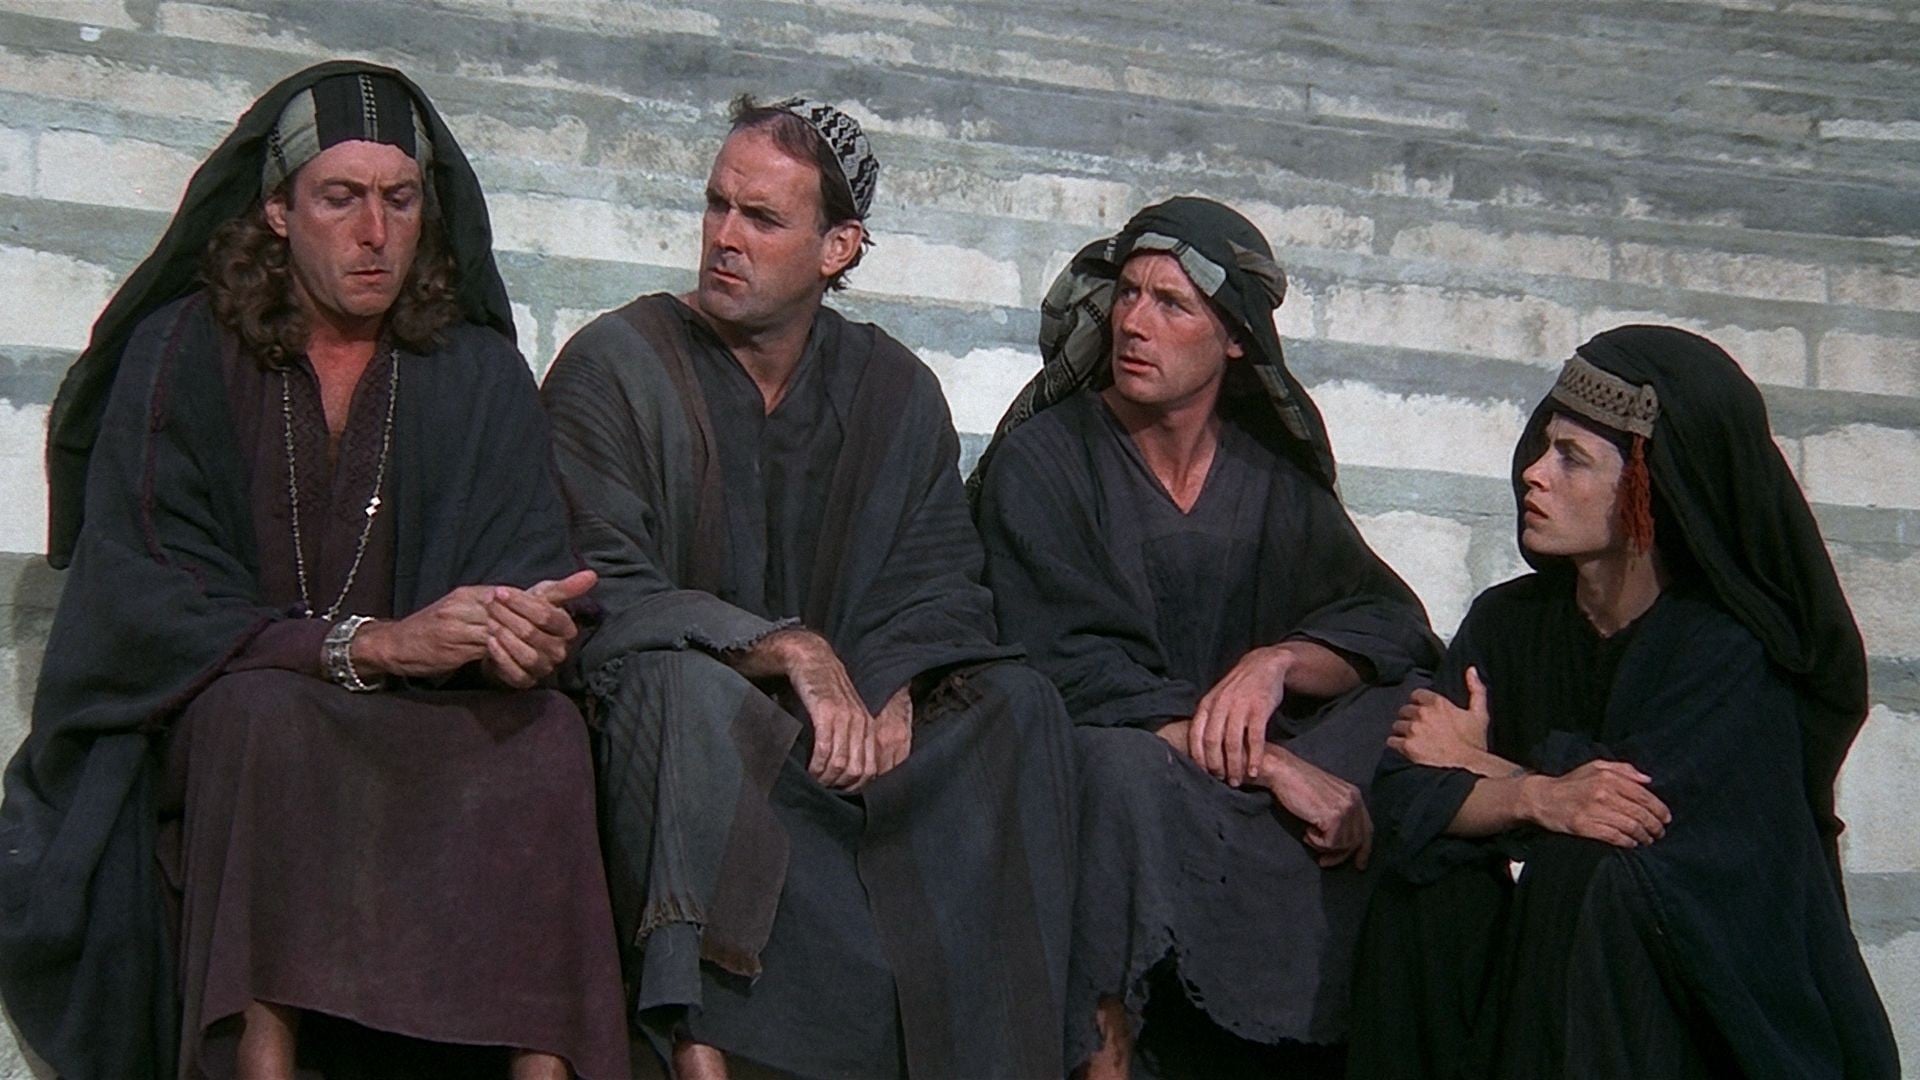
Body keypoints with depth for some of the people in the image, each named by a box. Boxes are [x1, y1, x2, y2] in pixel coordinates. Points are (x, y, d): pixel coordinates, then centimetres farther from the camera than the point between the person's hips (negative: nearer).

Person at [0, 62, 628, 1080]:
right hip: (212, 730, -2)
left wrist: (525, 629, -27)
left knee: (547, 731, -29)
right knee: (265, 716, -36)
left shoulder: (479, 376, 8)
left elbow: (528, 573, 0)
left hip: (429, 729, 2)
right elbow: (140, 604, -10)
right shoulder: (182, 356, 1)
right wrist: (366, 645, -23)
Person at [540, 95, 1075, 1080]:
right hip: (663, 739, -4)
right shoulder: (616, 364, -3)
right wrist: (788, 651, -25)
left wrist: (894, 693, -18)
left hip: (848, 725, 4)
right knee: (690, 688, -36)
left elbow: (943, 585, 5)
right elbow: (600, 595, -13)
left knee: (1017, 705, -18)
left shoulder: (895, 390, 11)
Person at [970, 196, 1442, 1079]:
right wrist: (1274, 768, -24)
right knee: (1126, 762, -36)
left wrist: (1278, 662, -21)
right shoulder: (1038, 462, -6)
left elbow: (1394, 626, 2)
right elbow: (1072, 669, -17)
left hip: (1236, 784, 5)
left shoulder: (1272, 477, 9)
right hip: (1074, 768, -5)